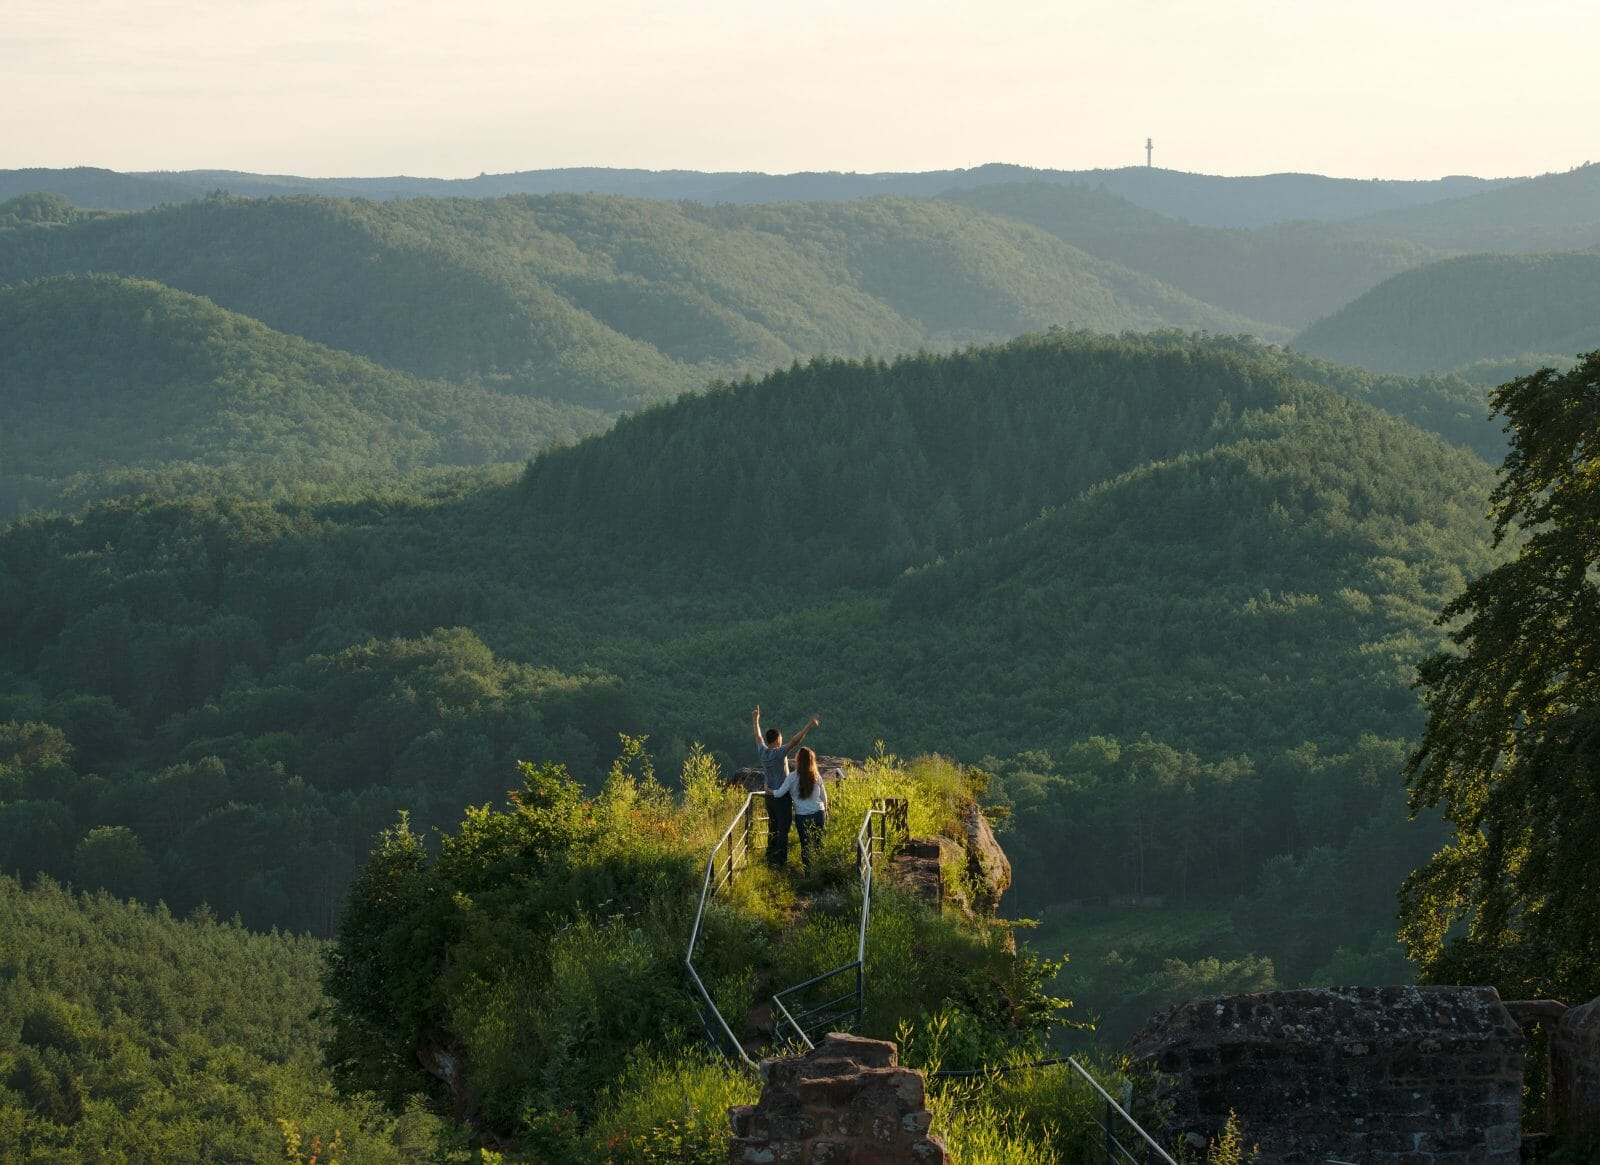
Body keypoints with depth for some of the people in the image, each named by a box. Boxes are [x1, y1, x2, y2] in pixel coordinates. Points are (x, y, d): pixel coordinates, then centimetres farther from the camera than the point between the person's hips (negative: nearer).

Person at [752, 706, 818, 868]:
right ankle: (781, 861, -1)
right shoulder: (779, 753, -20)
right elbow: (794, 741, -30)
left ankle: (771, 858, 24)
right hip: (782, 797, -7)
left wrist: (755, 720, 33)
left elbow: (758, 737, 17)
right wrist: (809, 727, -34)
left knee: (772, 829, 18)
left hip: (769, 796, 7)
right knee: (783, 830, -1)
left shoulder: (762, 752, -1)